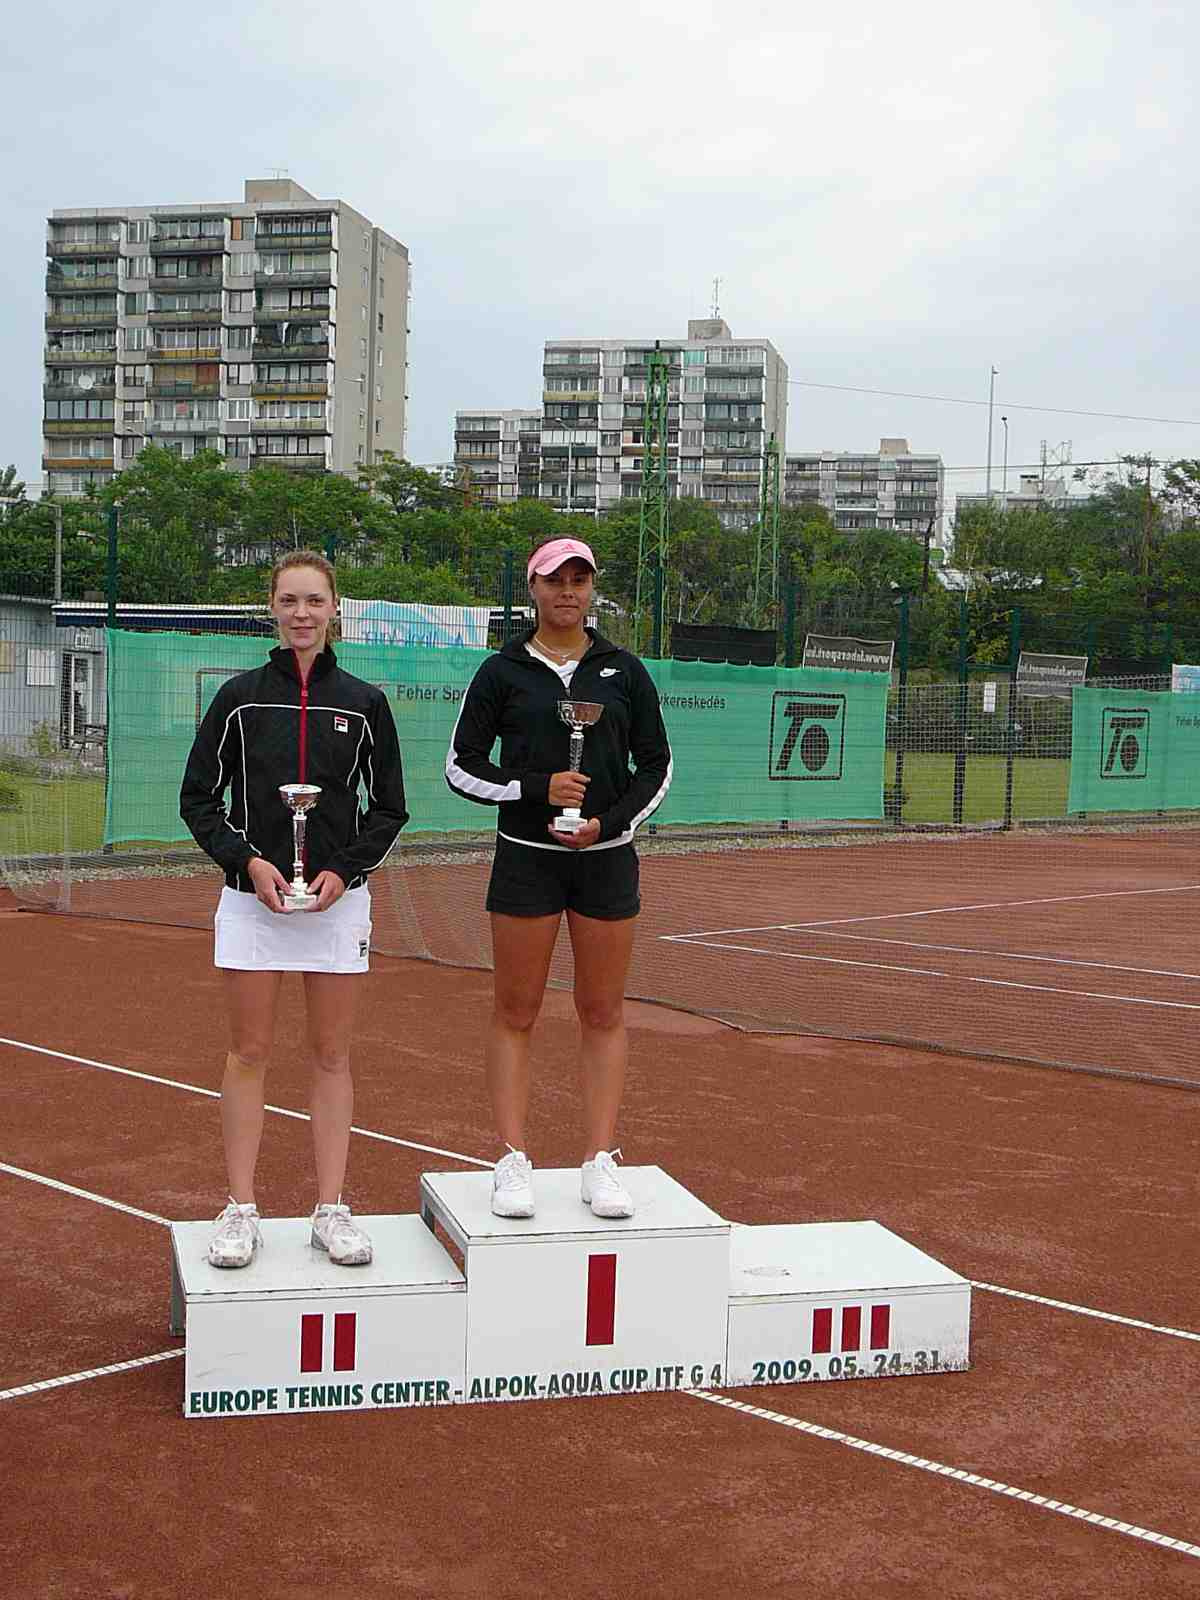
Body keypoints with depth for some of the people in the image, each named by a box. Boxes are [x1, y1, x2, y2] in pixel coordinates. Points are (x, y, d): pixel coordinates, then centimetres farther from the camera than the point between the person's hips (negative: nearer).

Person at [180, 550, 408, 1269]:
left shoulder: (364, 702, 2)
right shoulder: (240, 697, 1)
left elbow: (390, 808, 7)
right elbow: (199, 798, 4)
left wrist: (343, 871, -8)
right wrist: (248, 861, -11)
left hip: (339, 898, 1)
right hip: (253, 896, 0)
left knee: (332, 1055, 5)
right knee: (249, 1054, 4)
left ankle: (332, 1210, 14)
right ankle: (242, 1211, 12)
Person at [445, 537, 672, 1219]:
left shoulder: (625, 671, 6)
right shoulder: (503, 672, 2)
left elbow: (657, 766, 10)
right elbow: (462, 766, 2)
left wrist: (611, 820, -7)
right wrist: (537, 789, -13)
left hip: (607, 858, 1)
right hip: (525, 857, -1)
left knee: (604, 1014, 4)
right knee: (516, 1013, 1)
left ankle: (601, 1161, 11)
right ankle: (515, 1161, 7)